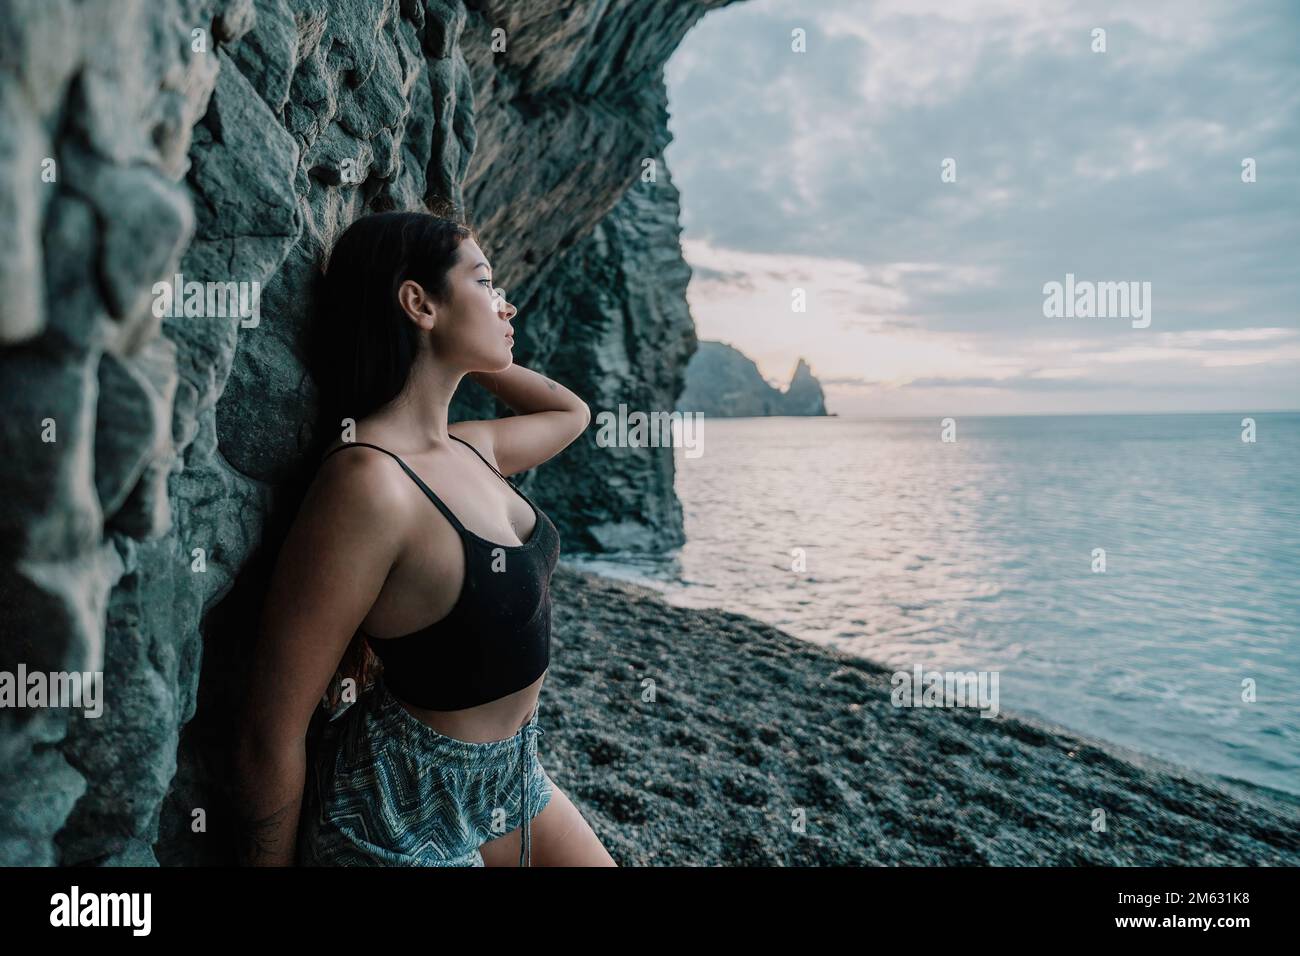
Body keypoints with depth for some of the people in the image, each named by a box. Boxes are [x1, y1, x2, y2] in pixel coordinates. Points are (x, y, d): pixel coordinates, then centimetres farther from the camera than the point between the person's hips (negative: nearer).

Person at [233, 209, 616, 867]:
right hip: (407, 818, -8)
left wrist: (476, 355, 6)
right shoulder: (369, 482, -27)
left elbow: (570, 412, 20)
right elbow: (271, 738, -22)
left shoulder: (471, 449, -2)